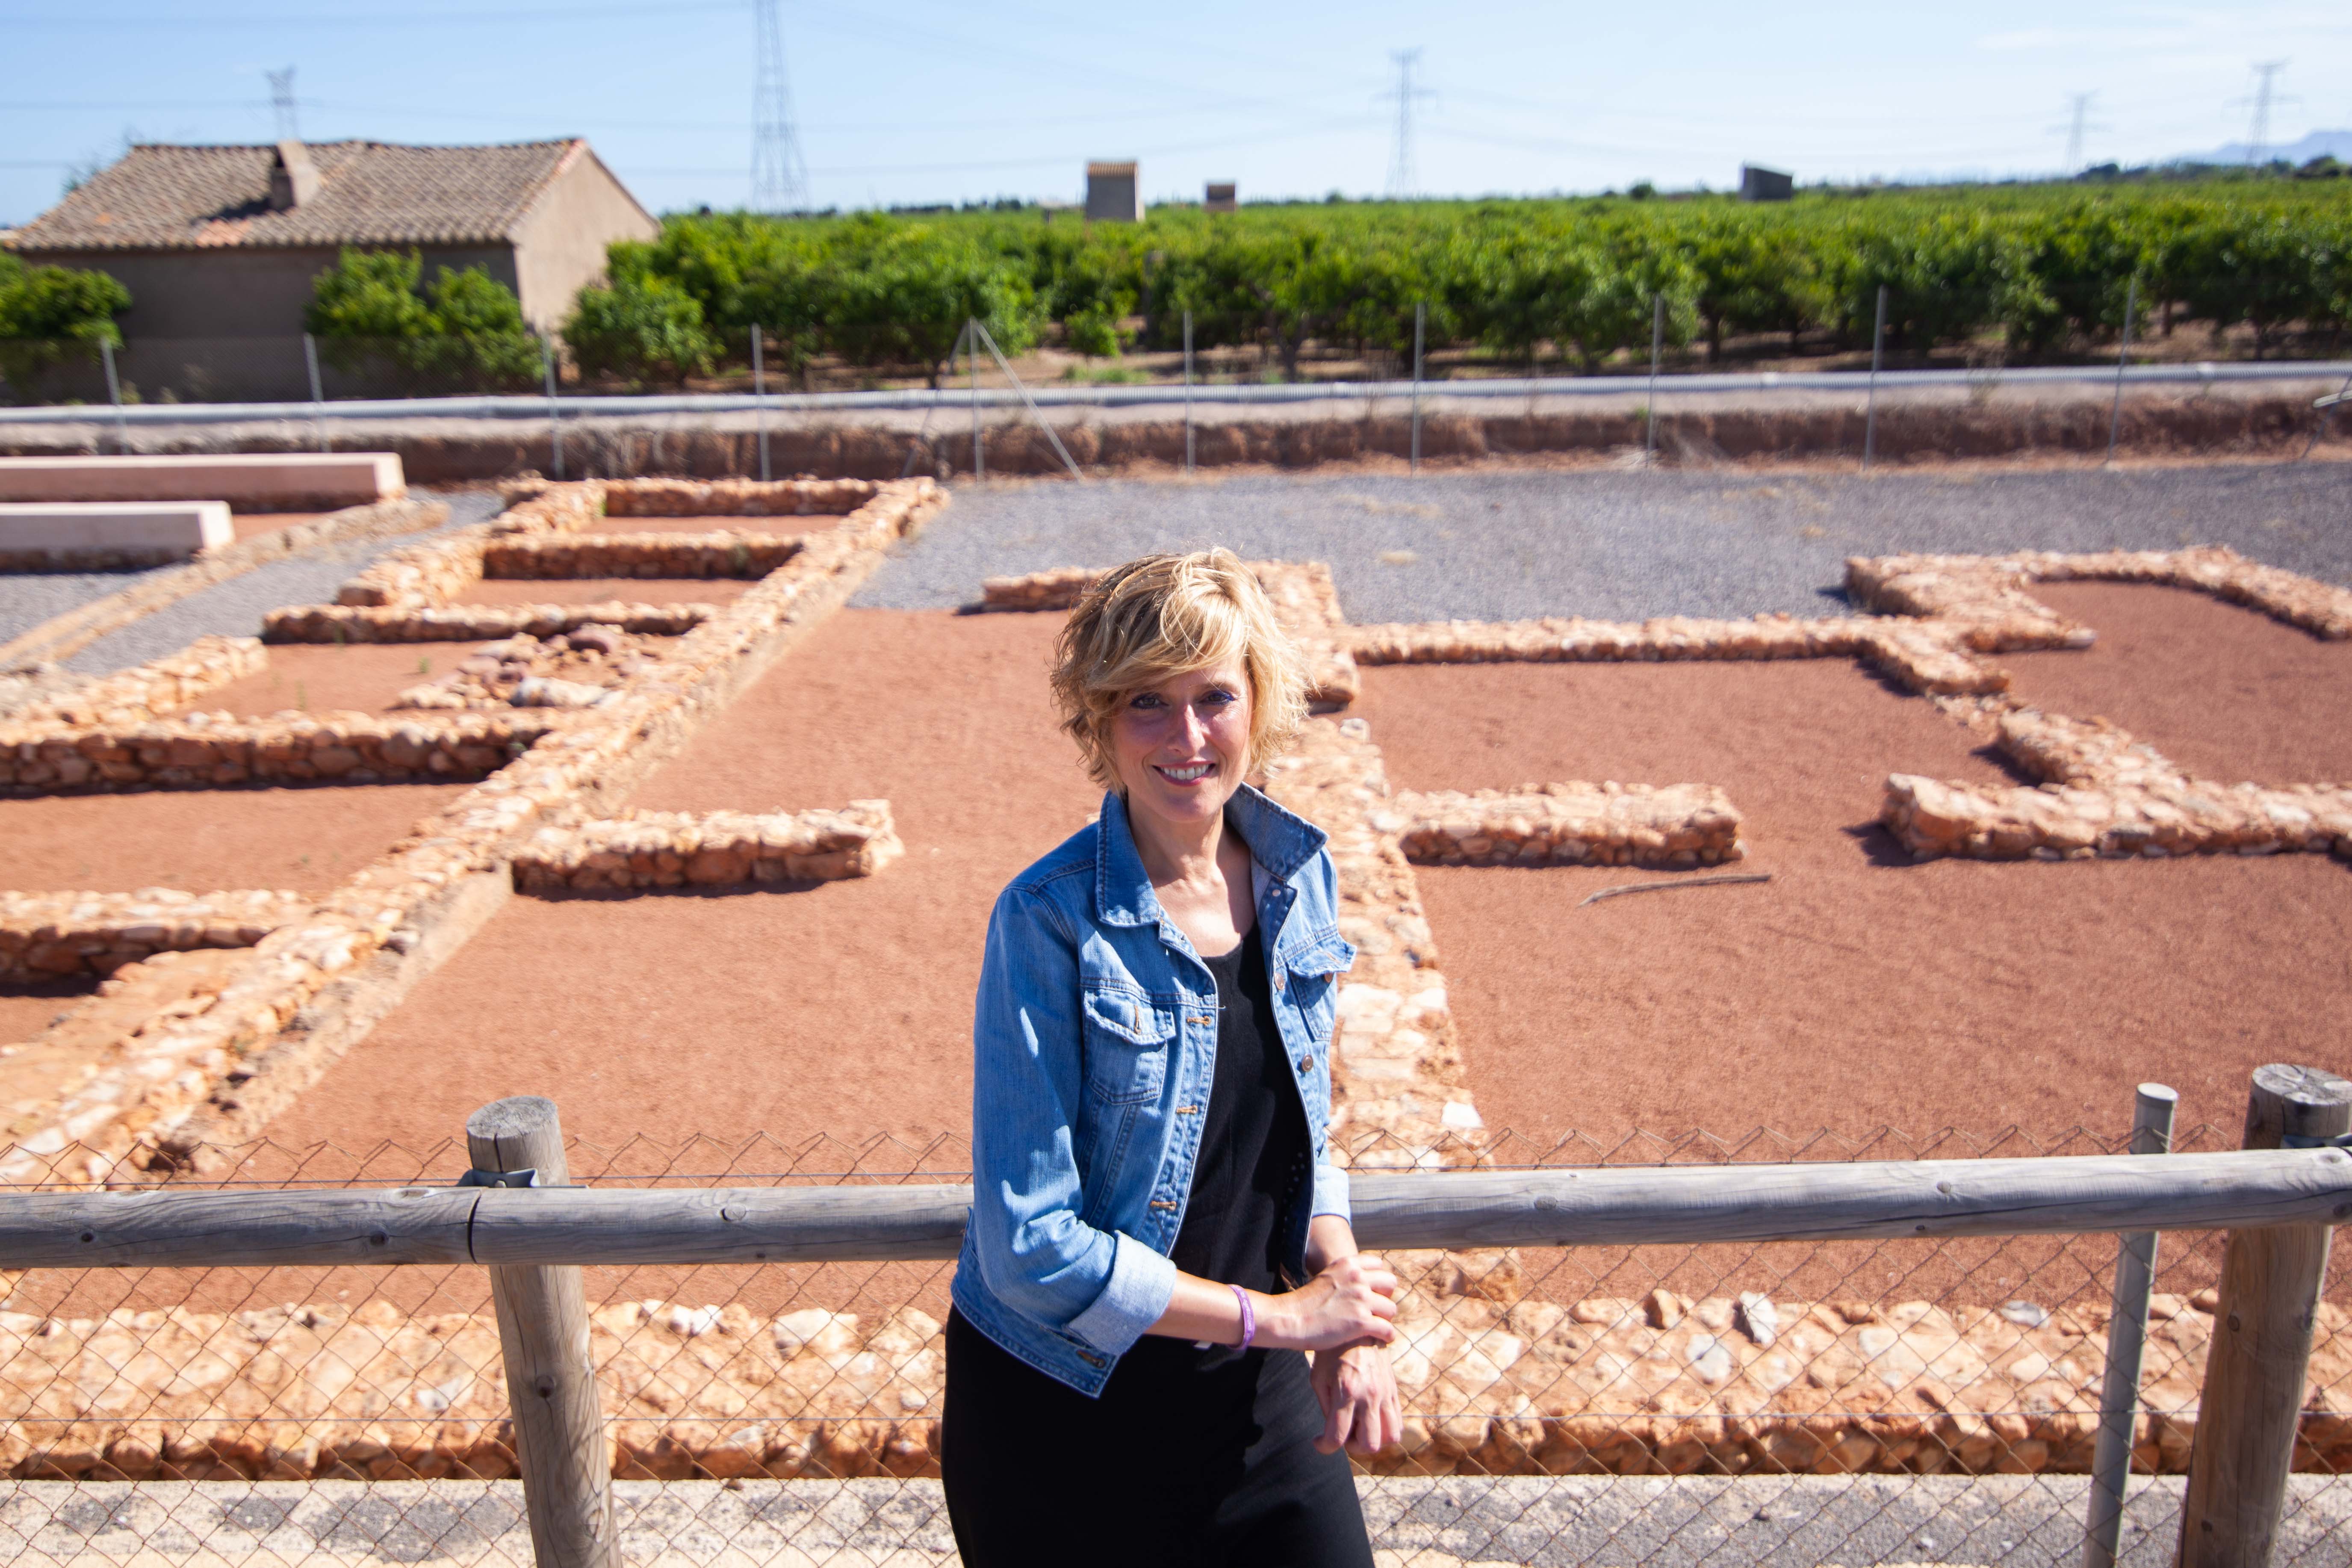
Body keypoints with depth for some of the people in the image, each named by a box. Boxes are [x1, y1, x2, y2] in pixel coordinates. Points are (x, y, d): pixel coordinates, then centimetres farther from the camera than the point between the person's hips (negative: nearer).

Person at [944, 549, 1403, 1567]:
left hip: (1250, 1389, 5)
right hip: (1062, 1406, -4)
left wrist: (1350, 1332, -6)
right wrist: (1274, 1315, -16)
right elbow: (1033, 1251, -22)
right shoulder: (1049, 921, -22)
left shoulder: (1298, 873, -4)